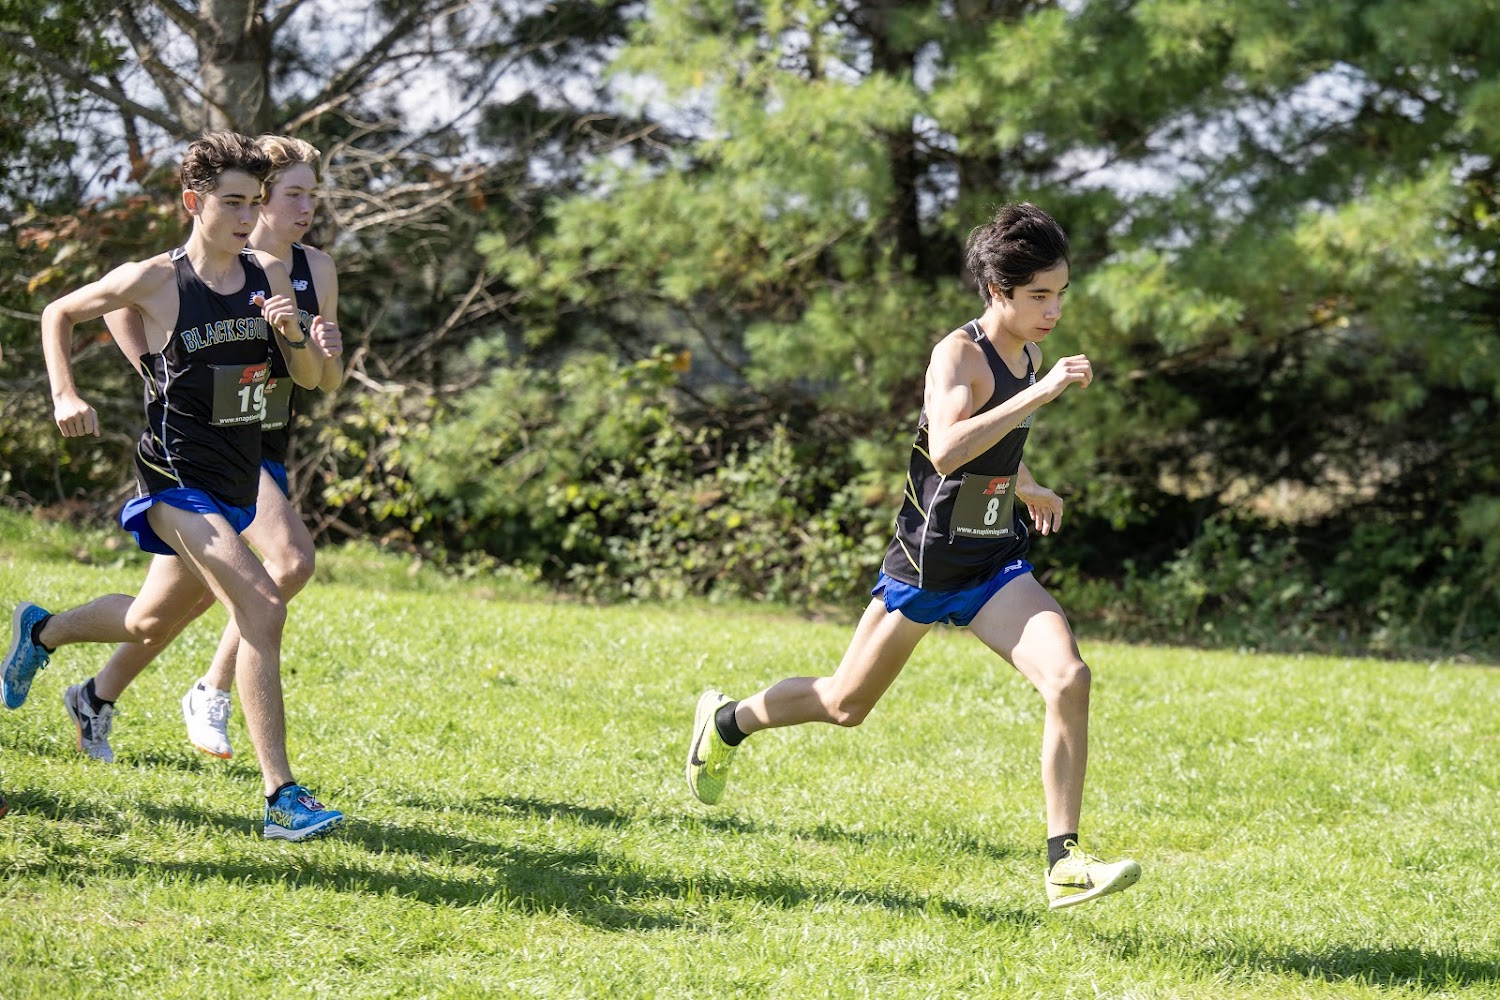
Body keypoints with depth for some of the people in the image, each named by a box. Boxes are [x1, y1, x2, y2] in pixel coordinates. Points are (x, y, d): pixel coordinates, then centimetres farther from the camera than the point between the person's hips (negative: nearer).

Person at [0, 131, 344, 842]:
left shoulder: (268, 275, 3)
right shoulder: (155, 281, -10)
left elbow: (310, 378, 7)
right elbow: (59, 314, 5)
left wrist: (295, 334, -13)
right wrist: (65, 396, -6)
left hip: (236, 489, 7)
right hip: (178, 482, -7)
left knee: (150, 623, 24)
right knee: (262, 610, -25)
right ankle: (281, 797, -27)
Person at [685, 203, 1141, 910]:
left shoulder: (1028, 356, 6)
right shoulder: (958, 354, -18)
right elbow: (946, 449, -38)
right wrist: (1039, 394, -40)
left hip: (995, 565, 6)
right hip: (926, 561, -6)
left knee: (1069, 679, -19)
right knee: (845, 705, 12)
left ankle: (1064, 864, -16)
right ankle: (727, 721, 42)